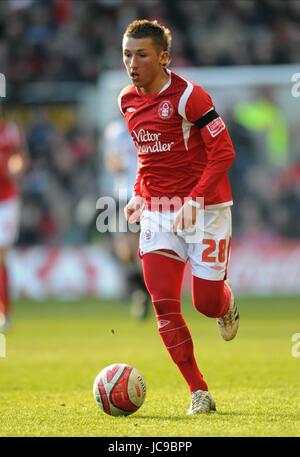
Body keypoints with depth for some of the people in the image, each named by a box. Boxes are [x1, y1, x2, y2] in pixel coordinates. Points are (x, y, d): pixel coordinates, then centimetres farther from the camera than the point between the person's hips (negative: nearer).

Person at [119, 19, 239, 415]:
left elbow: (223, 153, -17)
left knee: (207, 303, -2)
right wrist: (140, 195, 8)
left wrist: (193, 200, -25)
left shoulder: (188, 96, -16)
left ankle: (227, 307, 38)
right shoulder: (127, 100, 5)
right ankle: (199, 393, 2)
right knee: (164, 306, -8)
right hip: (157, 212, 5)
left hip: (204, 208, -5)